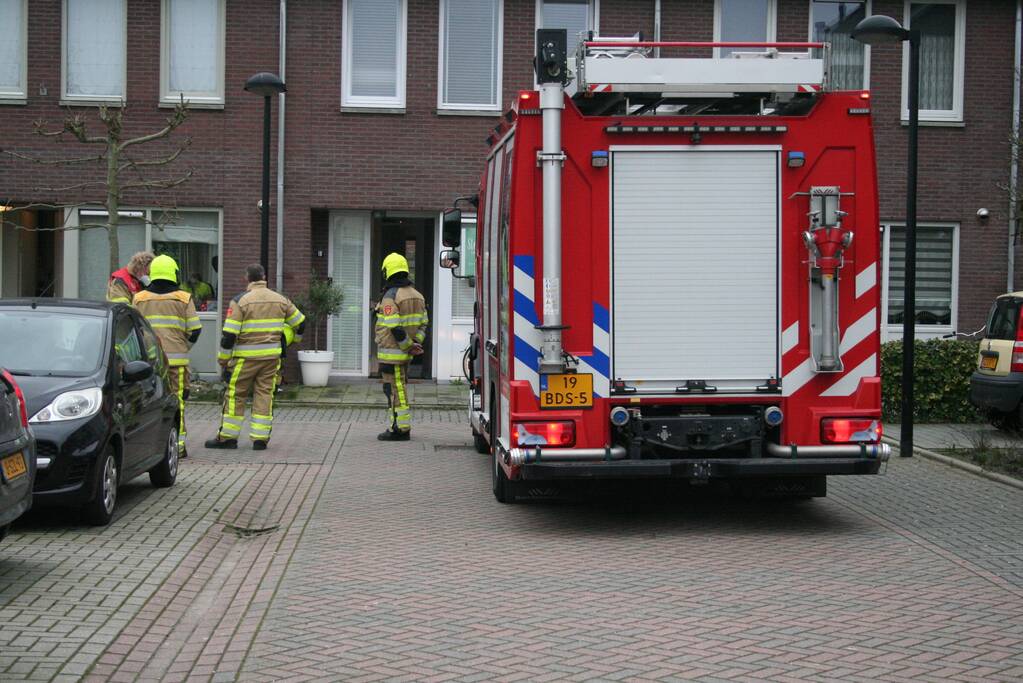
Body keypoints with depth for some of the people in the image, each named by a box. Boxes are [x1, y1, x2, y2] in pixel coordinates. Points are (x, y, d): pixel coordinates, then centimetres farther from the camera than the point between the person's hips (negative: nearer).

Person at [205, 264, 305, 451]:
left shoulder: (240, 301, -8)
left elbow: (229, 335, -11)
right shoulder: (280, 300, 5)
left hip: (246, 357, -4)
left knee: (235, 395, 6)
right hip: (272, 357, 4)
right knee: (265, 395, 8)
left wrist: (223, 360, -3)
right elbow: (300, 323, 15)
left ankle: (228, 437, 11)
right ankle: (261, 438, 6)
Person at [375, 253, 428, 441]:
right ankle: (402, 427, 22)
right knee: (400, 388, 17)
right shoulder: (416, 295, 12)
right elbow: (423, 323, 13)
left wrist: (409, 346, -12)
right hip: (406, 354, 9)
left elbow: (394, 328, -21)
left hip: (392, 353, -9)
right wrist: (416, 343, 4)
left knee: (396, 390, -4)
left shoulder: (391, 296, -16)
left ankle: (400, 429, -3)